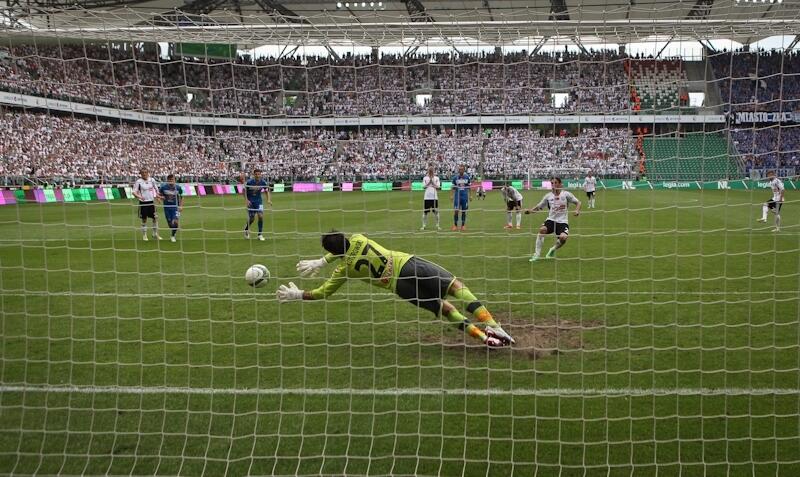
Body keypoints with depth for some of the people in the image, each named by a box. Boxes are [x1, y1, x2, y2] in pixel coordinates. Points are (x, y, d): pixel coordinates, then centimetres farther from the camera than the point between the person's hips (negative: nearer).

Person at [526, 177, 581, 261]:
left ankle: (553, 250, 8)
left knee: (563, 237, -28)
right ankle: (537, 254, -20)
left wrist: (577, 210, -14)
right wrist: (530, 210, -10)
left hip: (563, 222, -1)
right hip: (551, 220, 1)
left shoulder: (566, 194, 0)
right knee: (542, 229, -30)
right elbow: (539, 206, 10)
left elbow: (578, 203, 6)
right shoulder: (548, 196, 5)